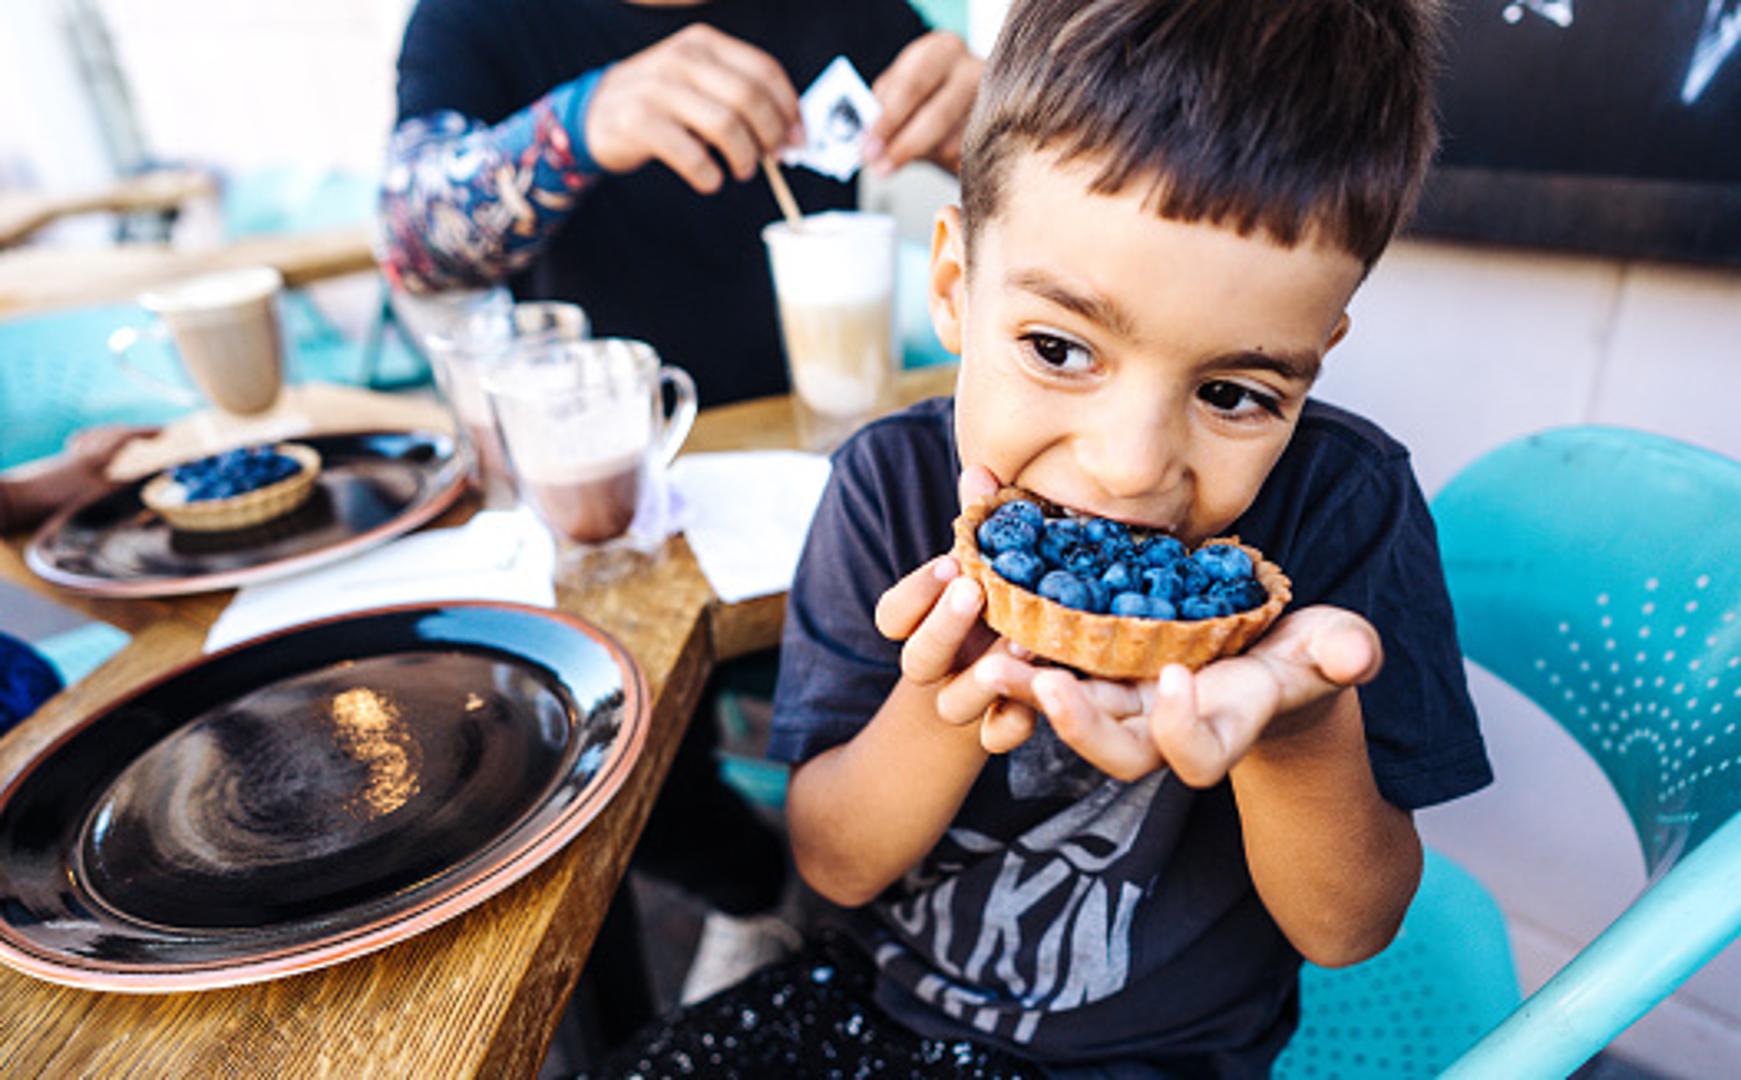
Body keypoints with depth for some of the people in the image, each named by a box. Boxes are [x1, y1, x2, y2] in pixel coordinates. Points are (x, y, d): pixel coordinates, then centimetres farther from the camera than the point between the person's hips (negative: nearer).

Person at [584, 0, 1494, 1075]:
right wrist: (943, 707, -30)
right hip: (883, 993, 1)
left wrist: (1304, 739, -33)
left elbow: (1347, 931, -13)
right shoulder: (895, 481, -16)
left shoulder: (1344, 505, -19)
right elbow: (833, 864, -11)